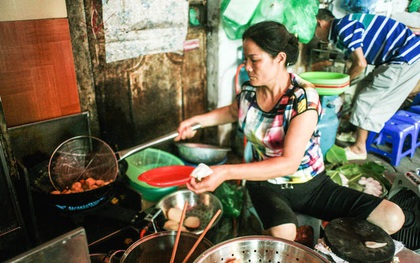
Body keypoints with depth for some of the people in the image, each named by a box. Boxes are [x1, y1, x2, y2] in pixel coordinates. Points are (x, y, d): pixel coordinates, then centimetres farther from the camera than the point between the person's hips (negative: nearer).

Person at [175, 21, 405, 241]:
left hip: (311, 184, -1)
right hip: (265, 184, 1)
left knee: (392, 218, -16)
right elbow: (233, 112, 21)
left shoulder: (304, 98, -21)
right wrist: (198, 120, 5)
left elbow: (289, 163, -30)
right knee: (281, 232, -35)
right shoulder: (248, 91, -6)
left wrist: (226, 172, -37)